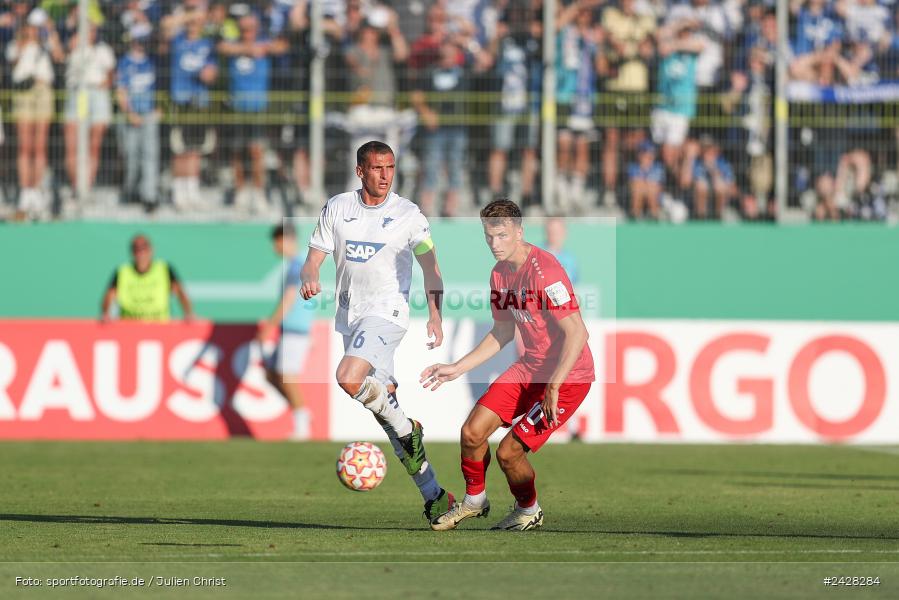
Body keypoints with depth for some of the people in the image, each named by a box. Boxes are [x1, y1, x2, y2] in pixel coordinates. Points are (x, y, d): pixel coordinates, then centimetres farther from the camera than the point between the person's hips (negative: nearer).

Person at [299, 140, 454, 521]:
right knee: (383, 399, 5)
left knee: (348, 378, -30)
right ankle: (433, 495, 11)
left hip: (387, 313, -5)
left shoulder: (407, 215, -2)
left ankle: (406, 429, -7)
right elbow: (313, 260, 7)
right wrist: (309, 280, -17)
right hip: (350, 315, 5)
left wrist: (435, 317, -19)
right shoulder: (337, 208, 7)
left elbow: (430, 267, -4)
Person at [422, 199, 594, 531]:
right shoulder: (500, 273, 5)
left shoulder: (544, 270, -23)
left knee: (508, 452, -9)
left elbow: (577, 332, -26)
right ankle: (474, 500, 25)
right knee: (472, 432, -2)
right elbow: (503, 332, 19)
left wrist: (553, 387, -29)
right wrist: (456, 368, 16)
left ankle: (528, 511, 21)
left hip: (569, 374, -8)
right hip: (530, 366, 8)